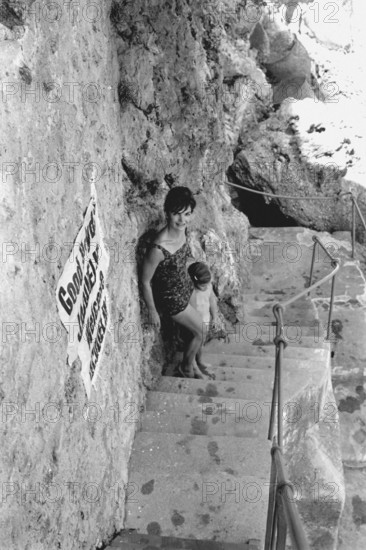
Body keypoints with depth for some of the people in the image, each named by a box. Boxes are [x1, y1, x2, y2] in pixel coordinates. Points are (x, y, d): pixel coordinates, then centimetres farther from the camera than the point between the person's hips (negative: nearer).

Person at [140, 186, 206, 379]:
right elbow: (145, 281, -24)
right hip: (171, 297, -7)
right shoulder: (159, 248, -38)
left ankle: (191, 362, 53)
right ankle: (187, 367, 41)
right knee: (201, 332, 11)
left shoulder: (182, 229, -15)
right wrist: (152, 311, -14)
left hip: (186, 287, 7)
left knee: (197, 327, 24)